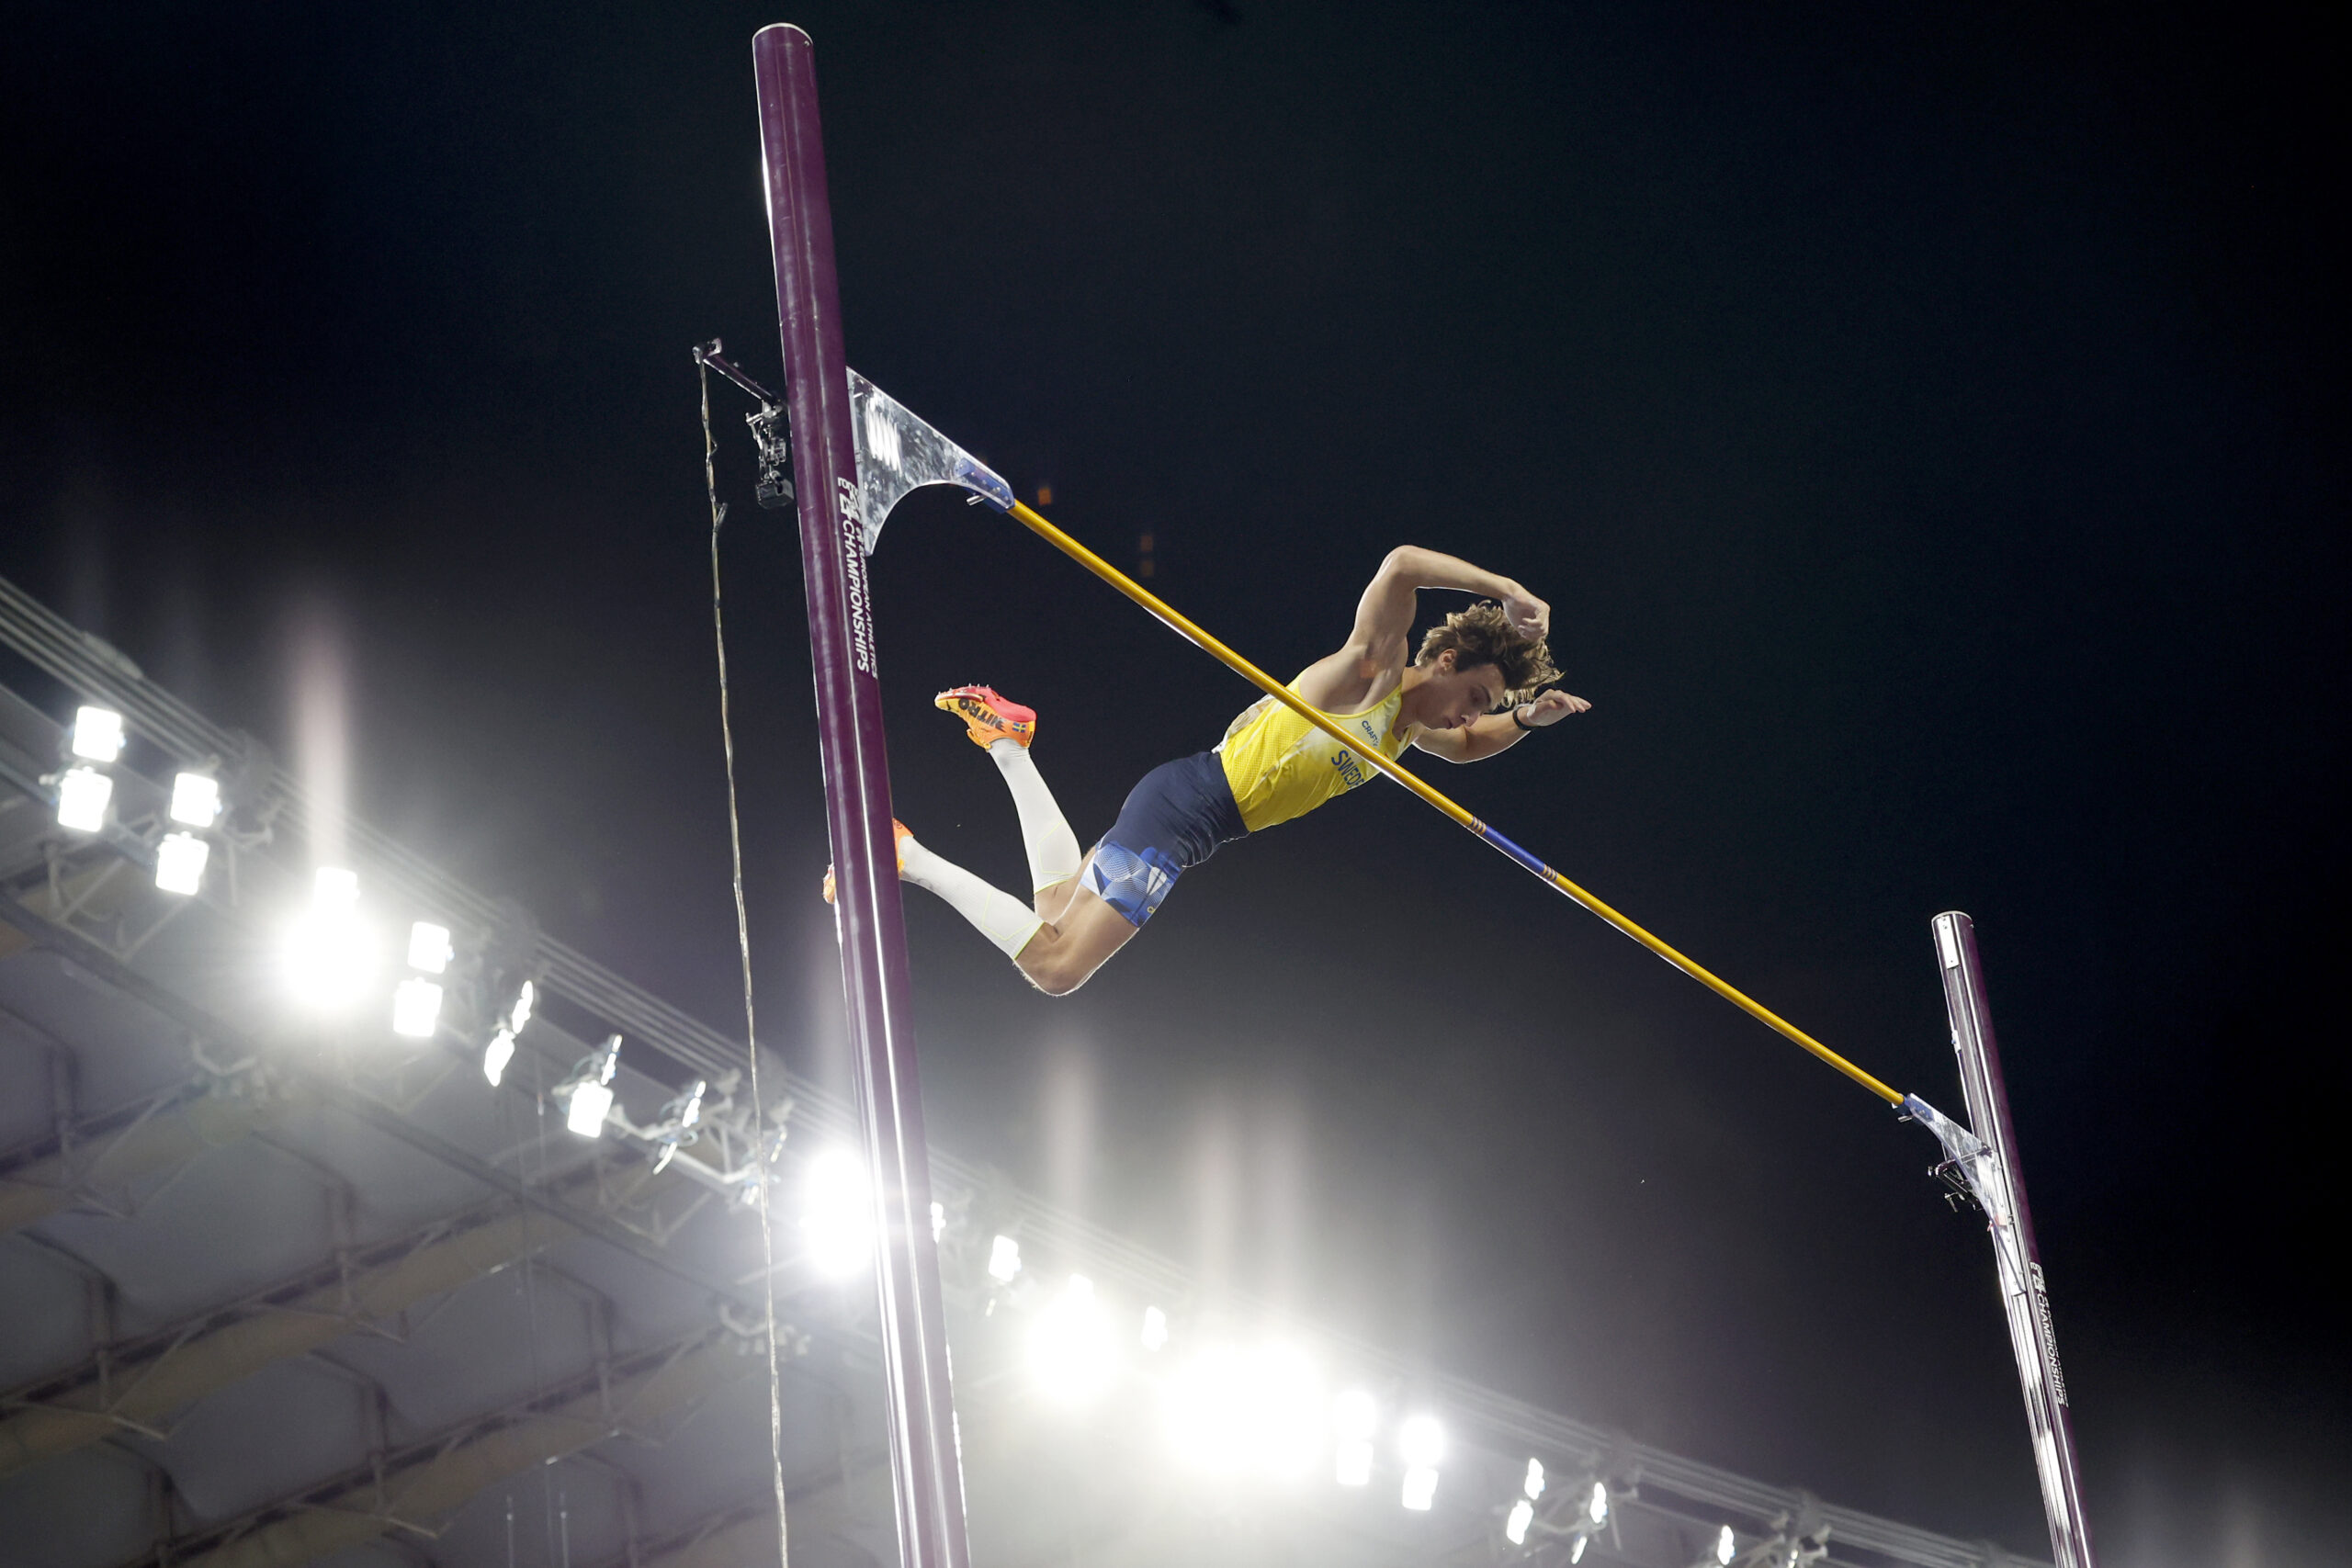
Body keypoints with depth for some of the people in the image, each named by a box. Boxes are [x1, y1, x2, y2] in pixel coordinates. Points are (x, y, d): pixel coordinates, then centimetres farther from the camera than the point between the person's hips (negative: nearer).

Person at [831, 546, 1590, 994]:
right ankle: (910, 859, -6)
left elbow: (1467, 744, 33)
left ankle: (1008, 743, 30)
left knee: (1059, 909, 24)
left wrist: (1526, 721, 11)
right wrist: (1503, 592, -29)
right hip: (1183, 810, -10)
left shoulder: (1406, 723, 12)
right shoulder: (1374, 667, -15)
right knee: (1054, 966, -14)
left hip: (1188, 818, 10)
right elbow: (1400, 566, -33)